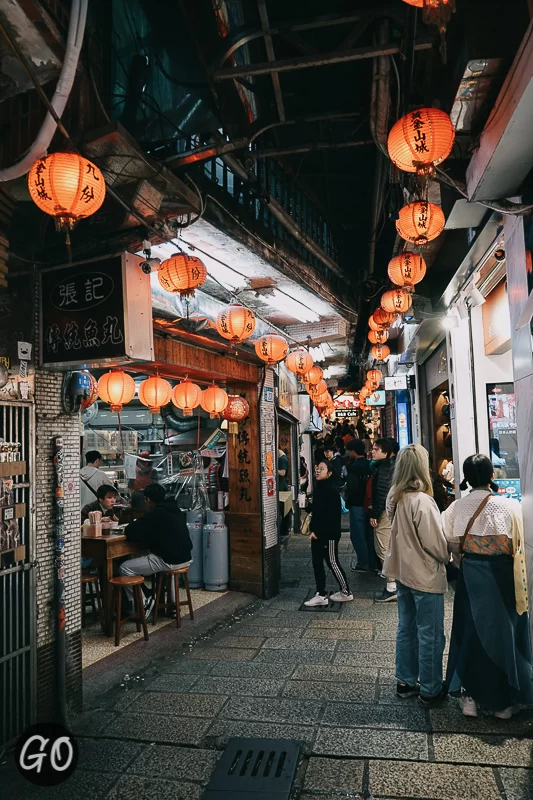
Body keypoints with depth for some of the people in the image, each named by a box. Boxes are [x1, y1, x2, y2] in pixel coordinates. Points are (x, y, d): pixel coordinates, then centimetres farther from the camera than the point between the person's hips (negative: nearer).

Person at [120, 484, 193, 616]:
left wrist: (135, 524, 8)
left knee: (125, 568, 0)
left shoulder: (154, 514, -14)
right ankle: (172, 603, 38)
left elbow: (130, 532, -14)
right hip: (185, 558, 9)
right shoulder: (175, 510, 11)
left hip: (169, 561, -8)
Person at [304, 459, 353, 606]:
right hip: (317, 533, 8)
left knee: (332, 562, 3)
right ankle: (321, 595, 19)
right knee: (317, 563, 9)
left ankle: (346, 592, 20)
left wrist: (317, 532, -18)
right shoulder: (318, 487, 9)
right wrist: (313, 529, 7)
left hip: (329, 534, -8)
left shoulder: (331, 490, -17)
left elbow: (331, 515, -21)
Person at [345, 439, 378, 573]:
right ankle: (373, 563, 23)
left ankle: (363, 564, 9)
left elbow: (352, 488, -21)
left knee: (358, 535, 3)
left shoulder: (354, 467, -17)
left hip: (357, 505, -7)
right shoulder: (370, 464, 5)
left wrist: (348, 502, -5)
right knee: (369, 534, 15)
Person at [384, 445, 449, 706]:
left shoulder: (394, 498, -1)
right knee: (430, 635, 8)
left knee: (406, 628, 18)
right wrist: (448, 557, 1)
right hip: (426, 576, -7)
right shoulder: (422, 501, -24)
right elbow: (436, 543, -18)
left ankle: (405, 681, 31)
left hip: (402, 572, 7)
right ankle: (430, 690, 21)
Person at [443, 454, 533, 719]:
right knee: (503, 633, 14)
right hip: (502, 577, -2)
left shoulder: (456, 508, -7)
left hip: (470, 576, 3)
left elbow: (451, 546, -2)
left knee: (470, 632, 16)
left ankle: (471, 696, 26)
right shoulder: (509, 506, -16)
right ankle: (503, 701, 28)